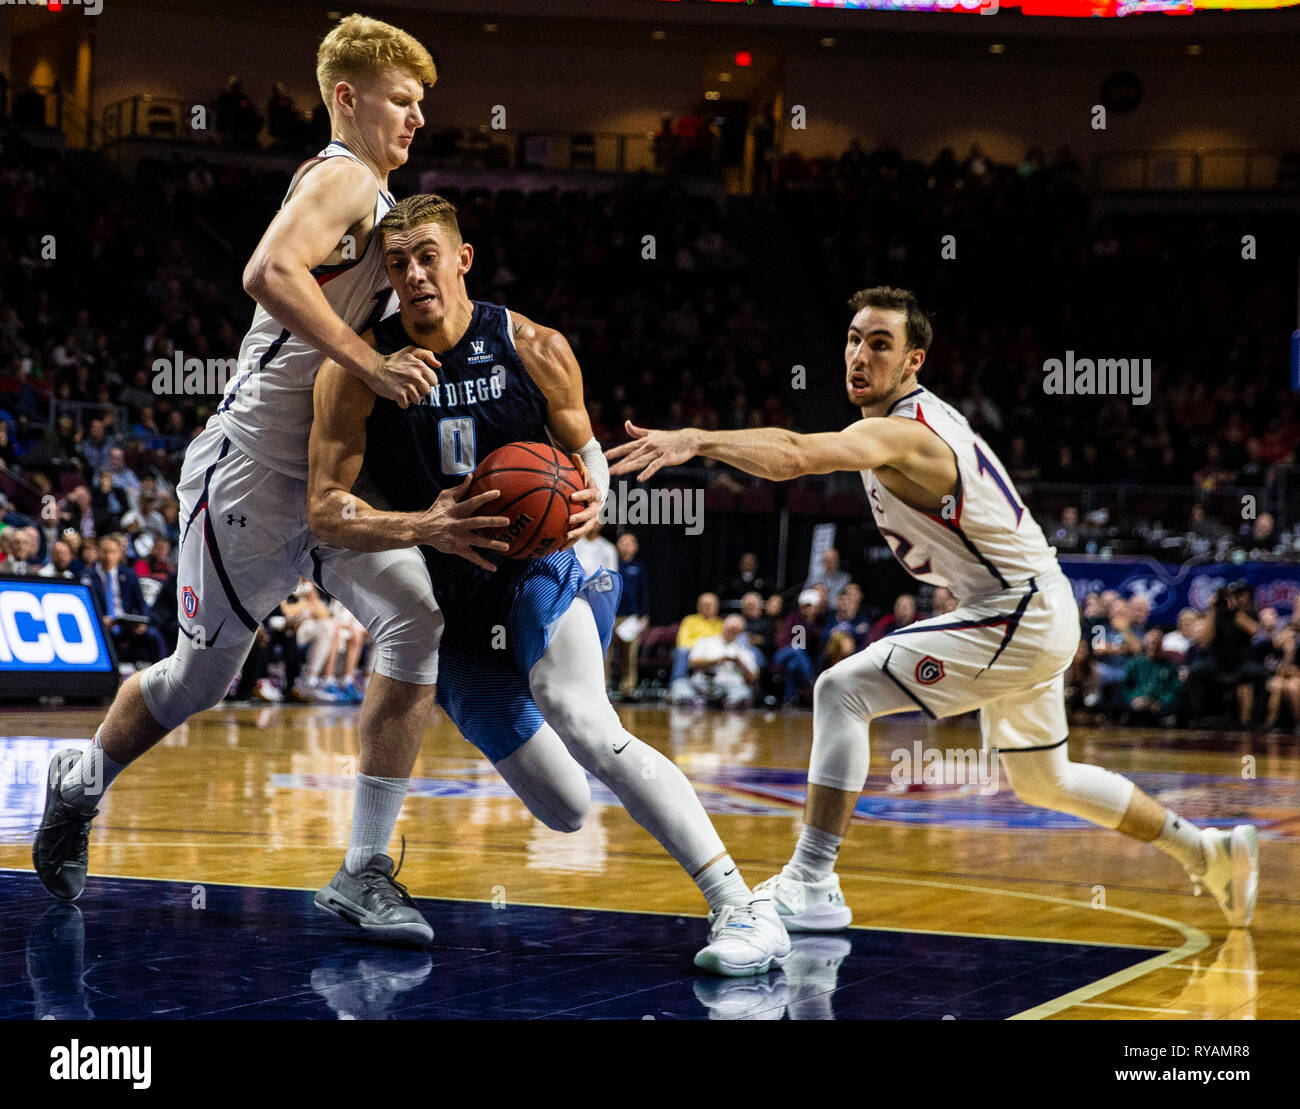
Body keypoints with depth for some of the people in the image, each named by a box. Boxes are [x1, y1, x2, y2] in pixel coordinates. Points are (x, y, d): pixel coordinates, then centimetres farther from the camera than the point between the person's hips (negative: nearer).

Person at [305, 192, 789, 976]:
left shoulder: (535, 350, -10)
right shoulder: (358, 371, -12)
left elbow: (583, 446, 5)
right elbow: (325, 510, -14)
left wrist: (593, 496, -20)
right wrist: (425, 526, -32)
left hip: (537, 567, -1)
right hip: (444, 601, 1)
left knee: (582, 723, -31)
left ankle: (744, 910, -33)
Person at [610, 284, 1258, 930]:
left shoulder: (899, 434, -24)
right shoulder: (923, 414, 7)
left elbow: (795, 456, -44)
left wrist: (698, 440, -54)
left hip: (1020, 620, -11)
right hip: (1032, 613, 11)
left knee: (843, 691, -18)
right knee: (1042, 782, 26)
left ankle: (811, 883, -18)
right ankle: (1210, 852, 40)